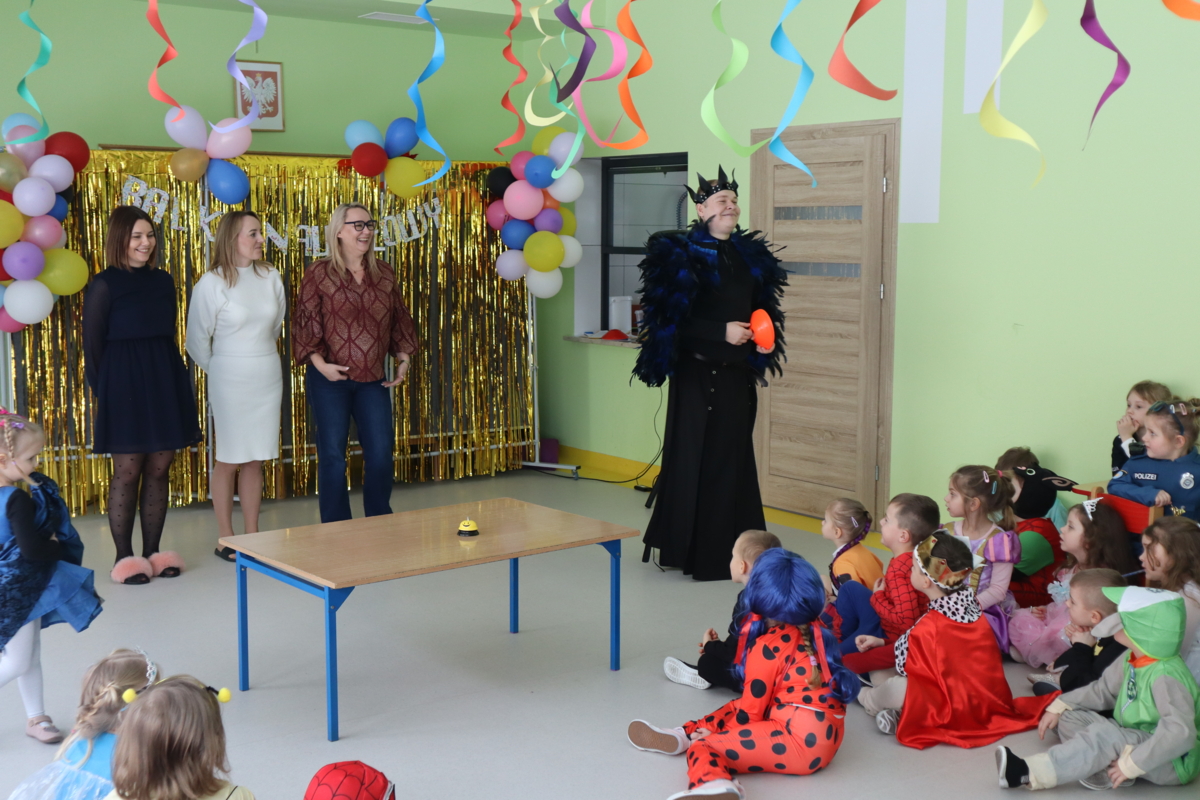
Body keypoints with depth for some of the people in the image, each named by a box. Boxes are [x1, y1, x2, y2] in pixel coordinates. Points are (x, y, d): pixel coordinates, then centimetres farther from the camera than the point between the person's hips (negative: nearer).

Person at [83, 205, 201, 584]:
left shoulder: (163, 280, 10)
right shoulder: (104, 284, -5)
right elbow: (92, 343, -4)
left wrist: (176, 382, 9)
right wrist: (103, 391, -6)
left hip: (165, 382, 5)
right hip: (124, 385, -5)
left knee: (160, 468, 7)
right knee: (127, 471, -1)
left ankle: (153, 552, 17)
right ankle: (124, 556, 9)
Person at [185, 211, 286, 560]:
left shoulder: (270, 277, 1)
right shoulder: (211, 283, -10)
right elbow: (197, 340, -1)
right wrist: (220, 369, 9)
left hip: (268, 376, 4)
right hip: (230, 379, -4)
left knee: (255, 459, 9)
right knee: (228, 459, 3)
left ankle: (252, 536, 16)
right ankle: (225, 540, 12)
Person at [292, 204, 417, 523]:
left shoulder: (384, 273, 9)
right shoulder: (319, 273, -4)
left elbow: (400, 320, 14)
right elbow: (304, 323, -5)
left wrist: (404, 358, 5)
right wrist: (320, 363, -14)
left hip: (373, 380, 4)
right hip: (330, 379, -3)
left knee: (381, 454, 3)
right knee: (332, 454, 3)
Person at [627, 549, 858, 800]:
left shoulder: (767, 647, -7)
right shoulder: (817, 633, 14)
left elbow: (752, 710, -2)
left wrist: (721, 733, 14)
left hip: (800, 740, -9)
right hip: (827, 734, 9)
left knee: (703, 747, -14)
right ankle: (684, 735, 18)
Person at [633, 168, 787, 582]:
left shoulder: (751, 257, 11)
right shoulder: (680, 256, -9)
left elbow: (762, 311, 20)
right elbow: (670, 320, -15)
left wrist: (765, 341, 1)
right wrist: (722, 332, -19)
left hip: (736, 375, 7)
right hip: (697, 373, -7)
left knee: (735, 458, 10)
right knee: (696, 458, -2)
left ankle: (731, 550, 19)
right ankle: (692, 551, 7)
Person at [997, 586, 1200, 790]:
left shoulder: (1166, 676, -27)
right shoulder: (1132, 661, 1)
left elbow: (1180, 734, -35)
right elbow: (1103, 690, 15)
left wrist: (1131, 764, -32)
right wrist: (1059, 707, 7)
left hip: (1173, 764, -10)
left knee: (1104, 735, -32)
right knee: (1069, 717, 5)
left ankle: (1027, 774, -35)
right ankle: (1105, 770, -20)